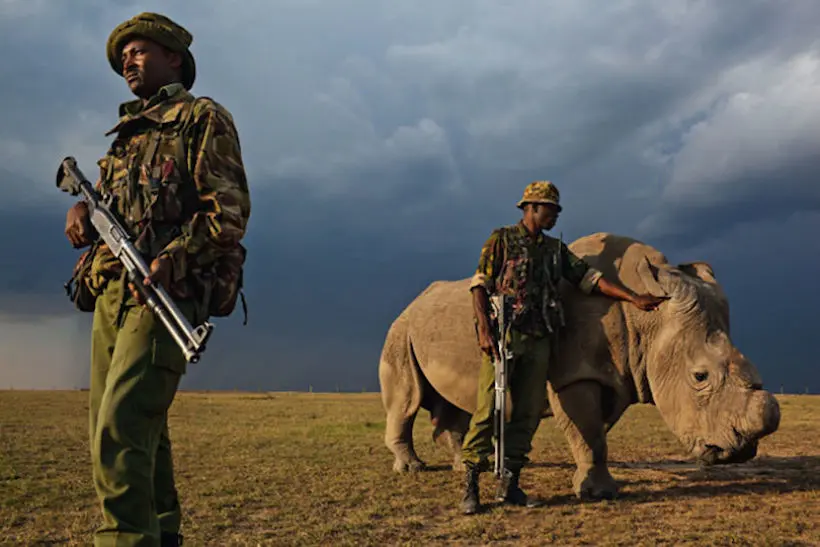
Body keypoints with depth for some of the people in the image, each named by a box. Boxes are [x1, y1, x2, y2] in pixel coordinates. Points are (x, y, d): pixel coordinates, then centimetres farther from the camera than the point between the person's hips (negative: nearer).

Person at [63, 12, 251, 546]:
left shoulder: (203, 119, 1)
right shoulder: (128, 133, 25)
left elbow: (230, 211, -10)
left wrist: (176, 257, -25)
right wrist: (81, 211, 1)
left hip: (166, 294, -8)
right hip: (111, 294, 8)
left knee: (121, 429, -18)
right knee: (124, 429, 13)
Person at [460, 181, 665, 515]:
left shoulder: (555, 249, 19)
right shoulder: (501, 240, 4)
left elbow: (589, 278, 16)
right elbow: (480, 285, -2)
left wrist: (633, 299, 8)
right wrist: (484, 330, -14)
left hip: (538, 339, 6)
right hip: (503, 334, -5)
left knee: (529, 412, 3)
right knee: (488, 407, -9)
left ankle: (509, 483, 11)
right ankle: (470, 486, -5)